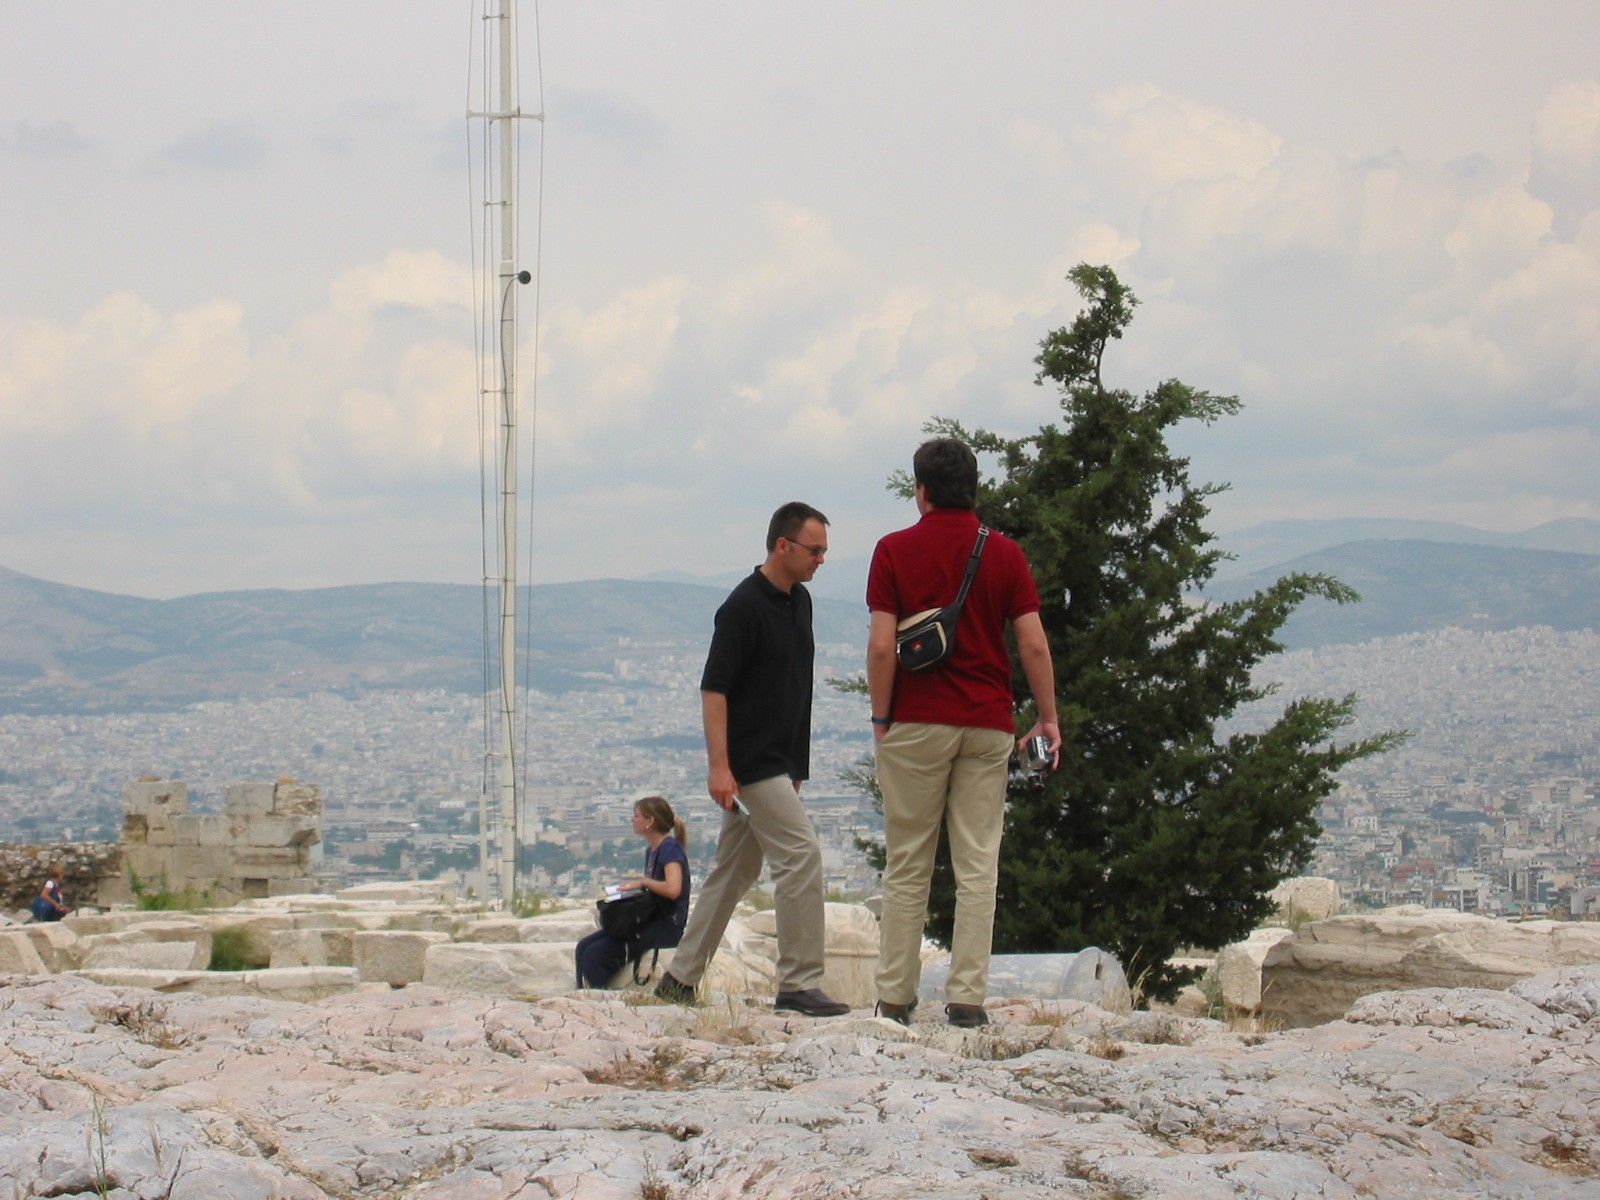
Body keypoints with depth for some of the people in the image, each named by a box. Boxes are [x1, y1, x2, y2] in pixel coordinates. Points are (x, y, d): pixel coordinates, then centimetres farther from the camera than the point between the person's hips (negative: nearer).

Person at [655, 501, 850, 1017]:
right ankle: (799, 984, -11)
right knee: (801, 854, -14)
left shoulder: (799, 601, 12)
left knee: (734, 869, 13)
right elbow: (714, 688, -17)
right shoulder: (743, 607, -15)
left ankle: (680, 978, 20)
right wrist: (718, 766, -22)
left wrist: (797, 766, 22)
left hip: (779, 762, 9)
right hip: (750, 762, -9)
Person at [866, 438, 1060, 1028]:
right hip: (988, 724, 1)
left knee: (907, 868, 5)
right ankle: (967, 998, -2)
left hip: (917, 722, -1)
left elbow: (882, 645, -8)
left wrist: (881, 717, 1)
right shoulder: (1004, 554, 3)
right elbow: (1033, 644, -1)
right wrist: (1048, 717, 8)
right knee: (977, 867, 2)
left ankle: (895, 997, 7)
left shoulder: (895, 551, -2)